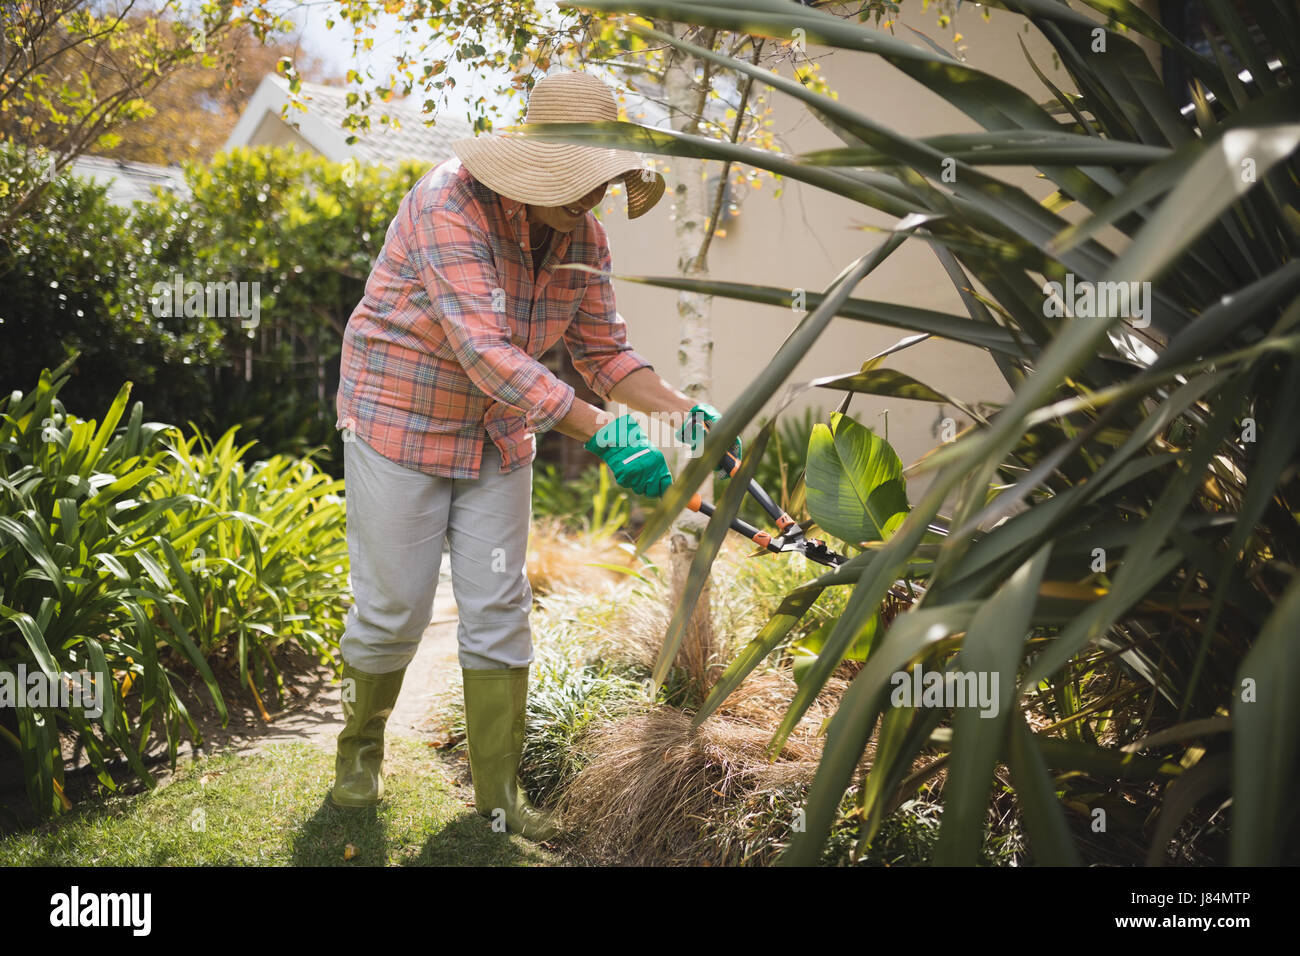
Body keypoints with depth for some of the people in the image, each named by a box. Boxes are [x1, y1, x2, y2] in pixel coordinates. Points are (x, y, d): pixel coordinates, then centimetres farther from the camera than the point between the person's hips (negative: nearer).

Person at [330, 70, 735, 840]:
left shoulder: (584, 237, -7)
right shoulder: (450, 204, -27)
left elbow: (605, 349, 0)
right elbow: (486, 353, -36)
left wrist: (684, 411, -17)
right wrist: (602, 431, -41)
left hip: (498, 433, 5)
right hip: (401, 422, -5)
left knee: (499, 613, 4)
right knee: (392, 611, 2)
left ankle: (500, 792, 16)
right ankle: (361, 745, 32)